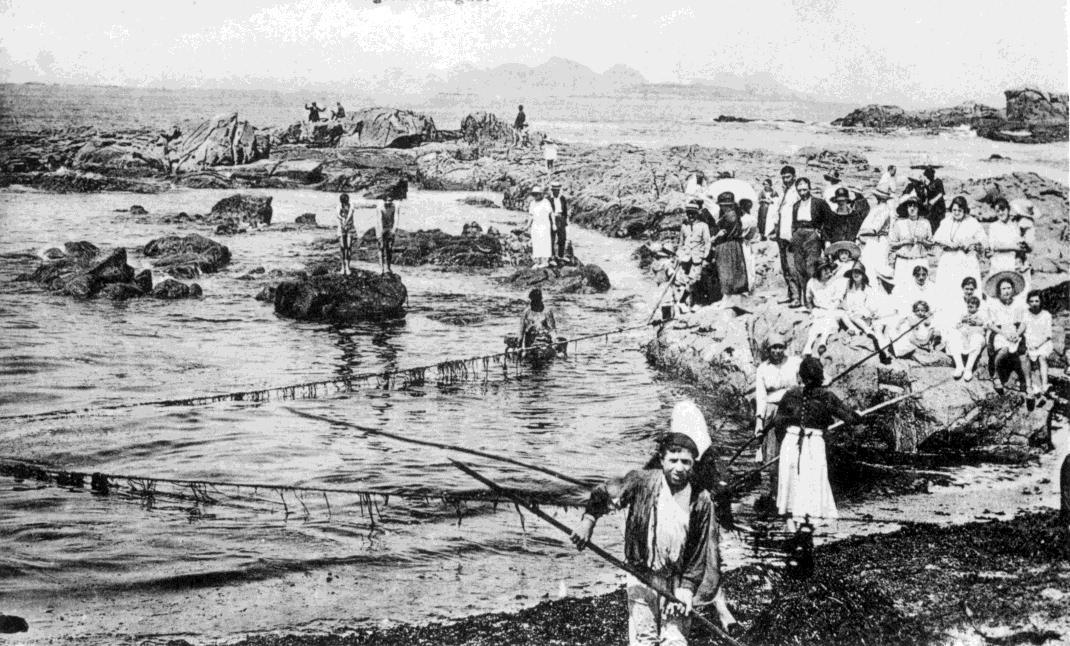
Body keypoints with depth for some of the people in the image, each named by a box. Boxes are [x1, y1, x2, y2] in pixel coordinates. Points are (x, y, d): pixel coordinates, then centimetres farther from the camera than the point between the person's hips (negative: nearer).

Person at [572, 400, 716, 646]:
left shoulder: (701, 501, -6)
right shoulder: (641, 481, -8)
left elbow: (698, 555, -4)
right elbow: (603, 494, 4)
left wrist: (686, 591, -10)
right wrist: (588, 520, -12)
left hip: (677, 580, 0)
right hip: (641, 574, 0)